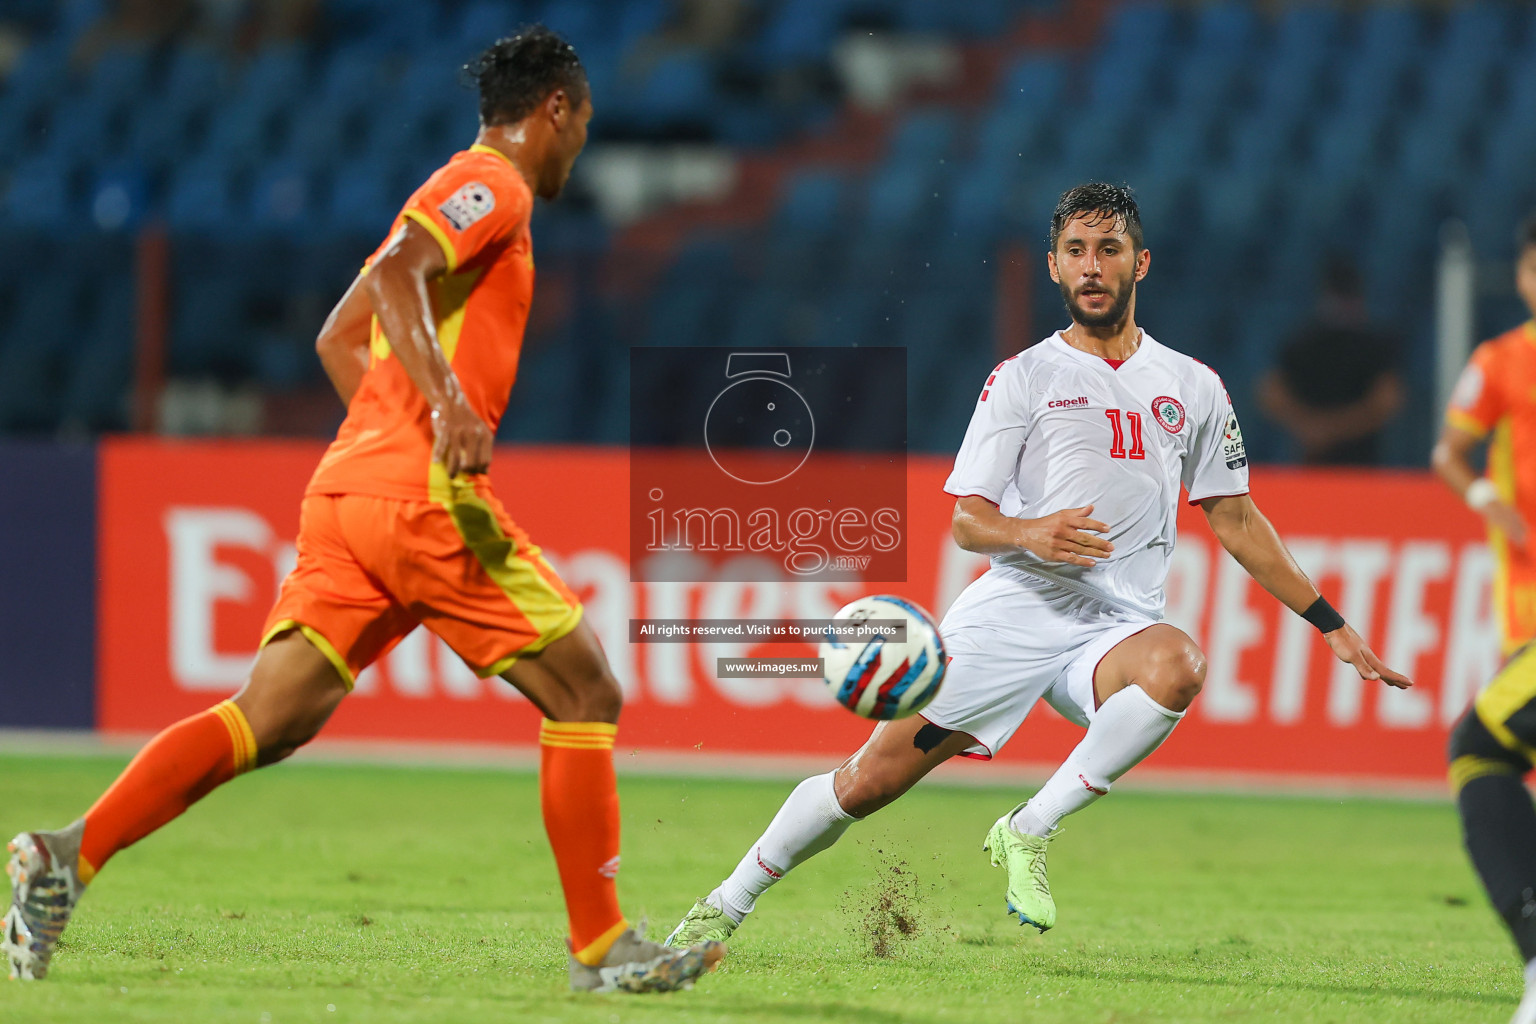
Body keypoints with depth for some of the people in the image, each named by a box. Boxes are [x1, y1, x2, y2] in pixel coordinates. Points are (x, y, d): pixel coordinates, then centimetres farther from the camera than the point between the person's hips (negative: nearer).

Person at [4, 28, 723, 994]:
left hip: (347, 486, 9)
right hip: (424, 494, -9)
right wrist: (449, 404, -32)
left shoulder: (455, 192, 25)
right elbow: (394, 276, -22)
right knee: (587, 692, -1)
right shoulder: (493, 185, -3)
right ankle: (602, 947, 0)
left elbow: (339, 338, 30)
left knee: (271, 721, 1)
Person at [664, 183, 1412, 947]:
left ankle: (1028, 833, -22)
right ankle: (724, 908, 12)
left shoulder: (1192, 387, 15)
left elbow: (1235, 519, 21)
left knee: (1176, 667, -35)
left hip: (1117, 625, 1)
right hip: (1013, 606, -1)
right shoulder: (1022, 378, 8)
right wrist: (1028, 533, -20)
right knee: (868, 781, -8)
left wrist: (1331, 625, 17)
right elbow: (966, 521, 3)